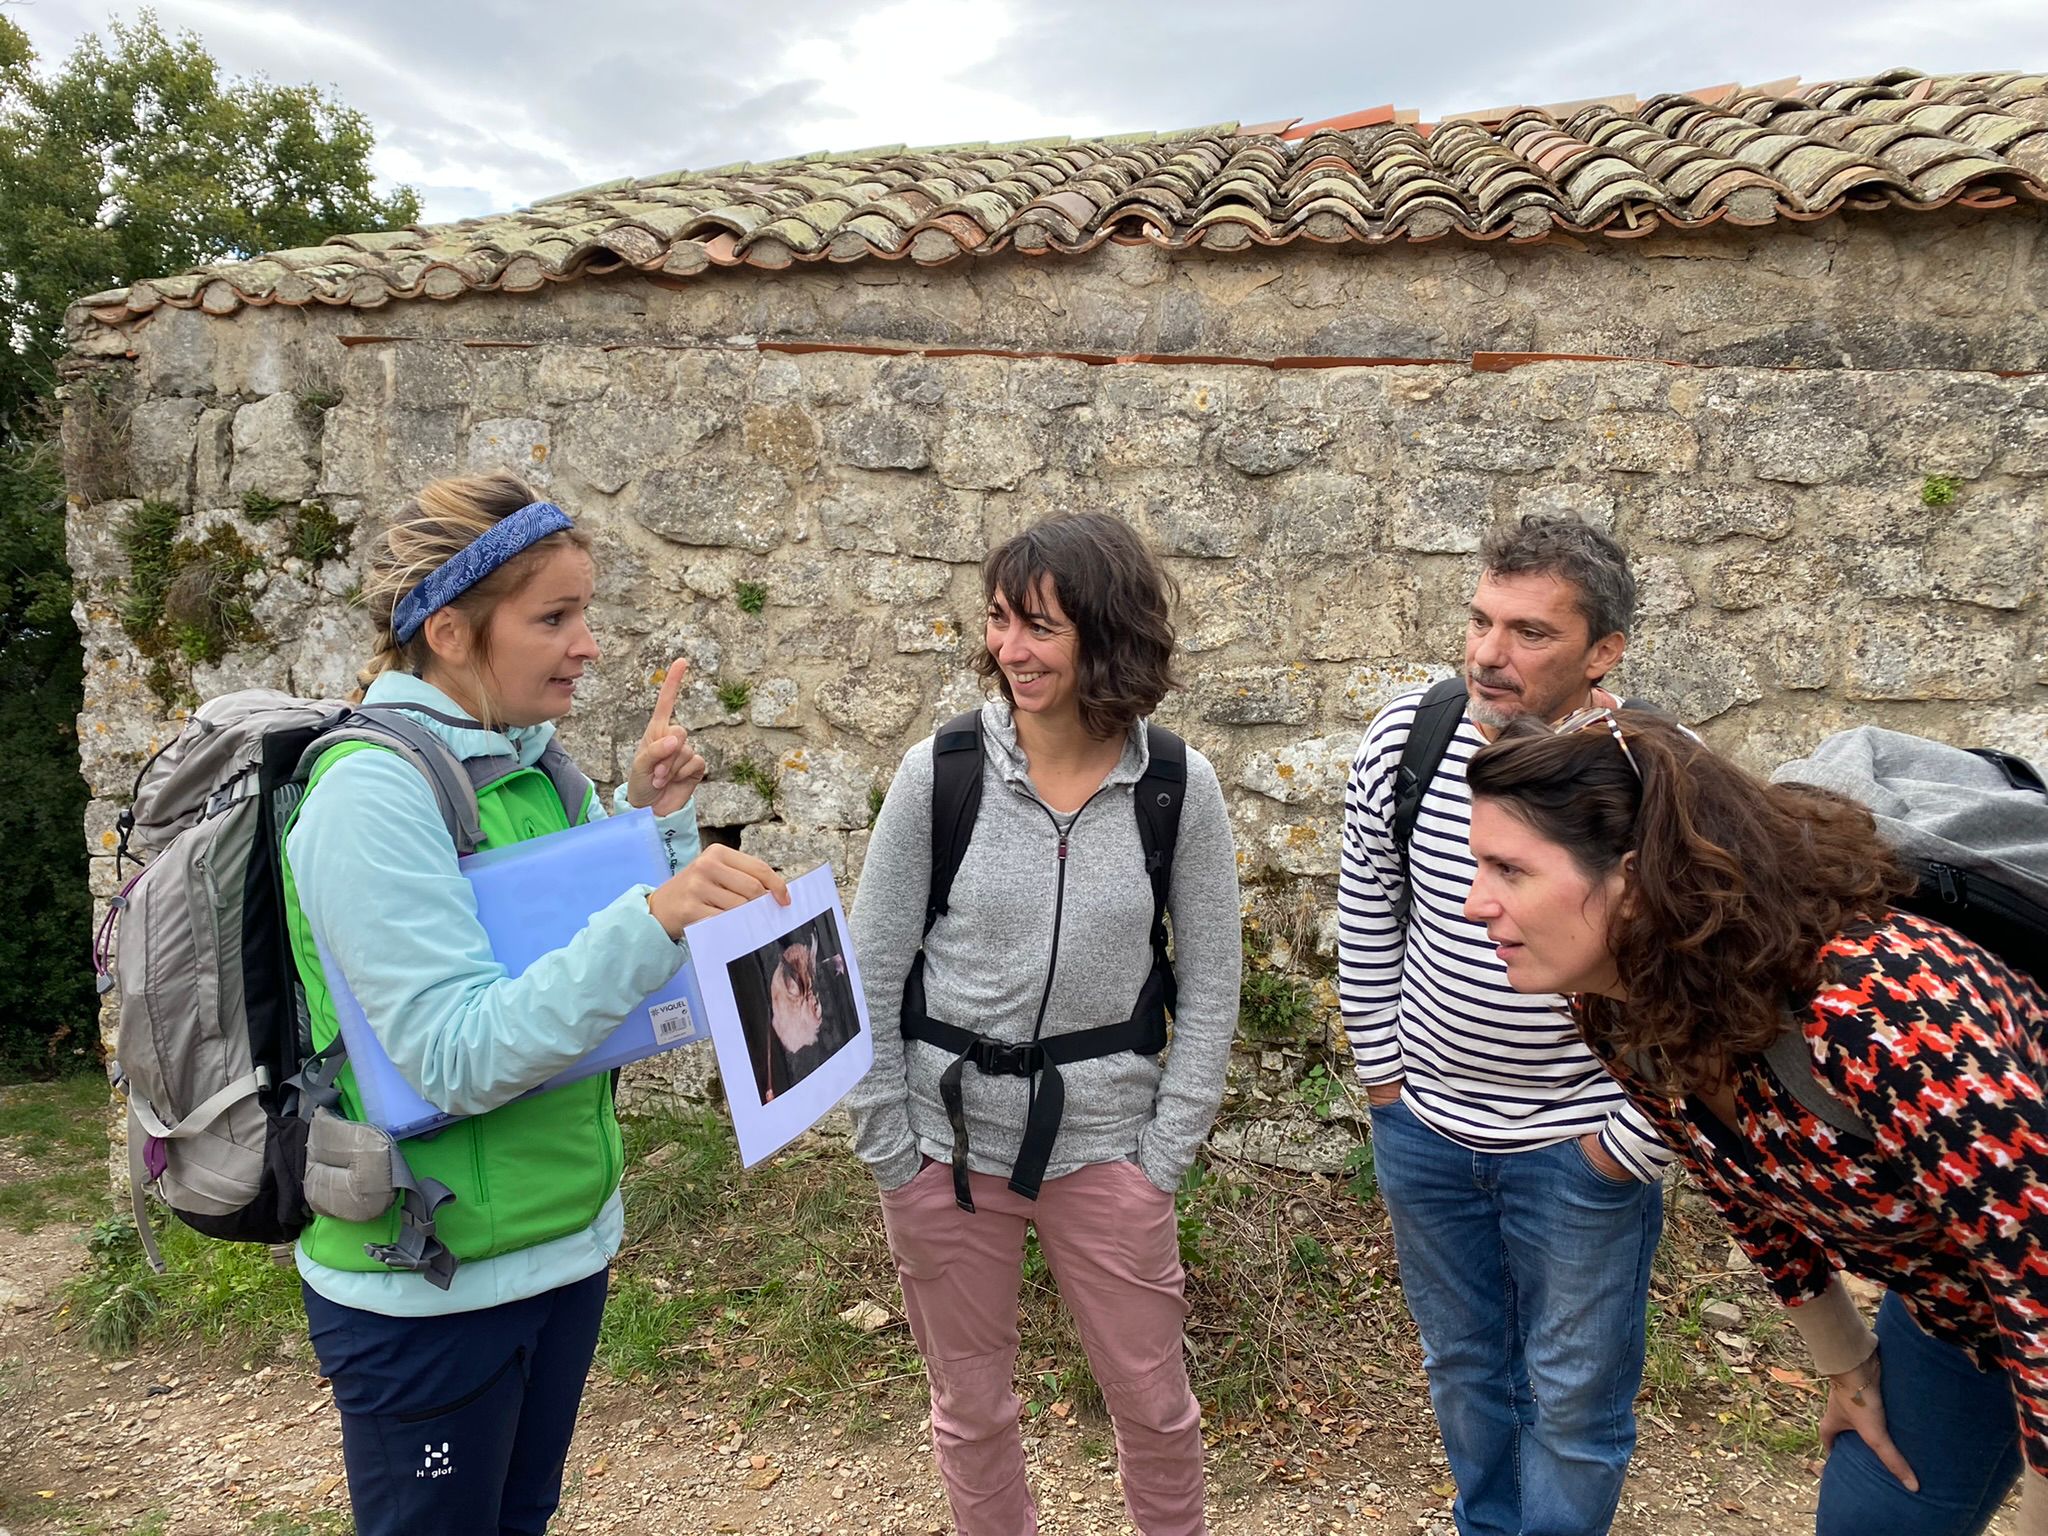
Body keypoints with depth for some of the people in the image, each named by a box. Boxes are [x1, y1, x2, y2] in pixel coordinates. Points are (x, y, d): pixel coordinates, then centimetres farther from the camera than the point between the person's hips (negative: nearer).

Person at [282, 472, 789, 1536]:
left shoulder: (532, 760, 1)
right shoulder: (374, 789, -21)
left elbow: (600, 974, 10)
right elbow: (458, 1057, -28)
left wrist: (654, 820, -4)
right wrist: (652, 919, -37)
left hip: (566, 1238, 7)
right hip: (429, 1281, -7)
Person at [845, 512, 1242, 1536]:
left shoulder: (1180, 787, -8)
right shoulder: (938, 771, -9)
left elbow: (1209, 988, -1)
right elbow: (870, 975, -3)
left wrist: (1165, 1155, -3)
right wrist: (889, 1150, -3)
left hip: (1102, 1143, 0)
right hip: (946, 1136, 0)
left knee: (1154, 1402, 14)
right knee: (970, 1406, 16)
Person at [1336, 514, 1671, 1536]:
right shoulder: (1404, 738, -11)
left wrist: (1629, 1146, -10)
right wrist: (1382, 1073, 6)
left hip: (1581, 1150, -3)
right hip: (1424, 1126, 4)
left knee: (1574, 1401, 15)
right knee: (1462, 1365, 25)